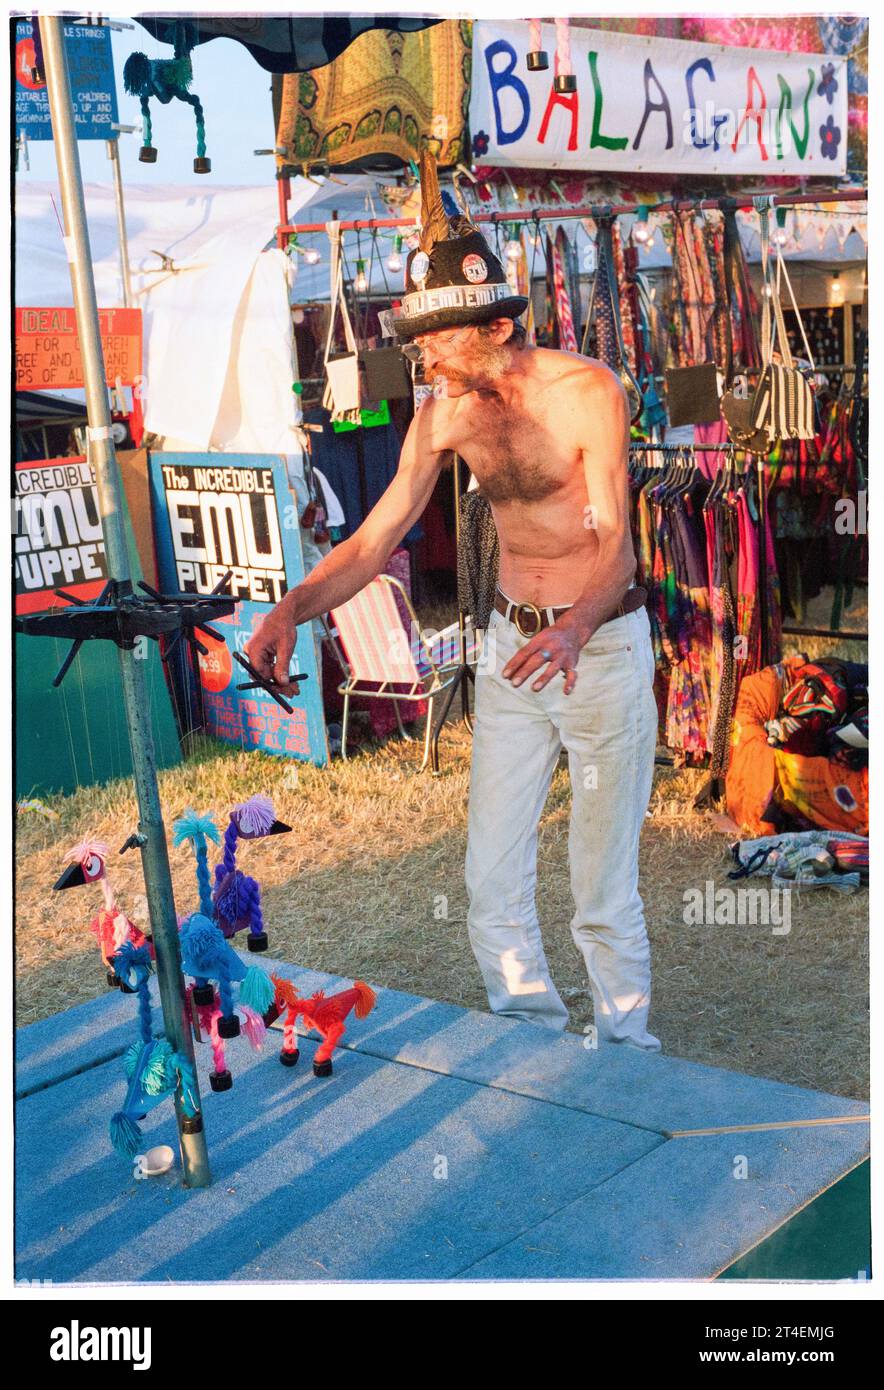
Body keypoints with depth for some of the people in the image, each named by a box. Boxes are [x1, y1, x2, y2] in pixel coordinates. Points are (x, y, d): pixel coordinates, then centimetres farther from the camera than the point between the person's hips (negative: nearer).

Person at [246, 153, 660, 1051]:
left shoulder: (586, 392, -15)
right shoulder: (444, 413, -1)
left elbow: (614, 538, -21)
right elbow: (376, 535, -1)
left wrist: (573, 632, -41)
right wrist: (295, 606, -19)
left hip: (602, 647, -5)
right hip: (511, 647, 5)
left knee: (603, 893, -1)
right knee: (492, 884, 4)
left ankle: (626, 1064, 17)